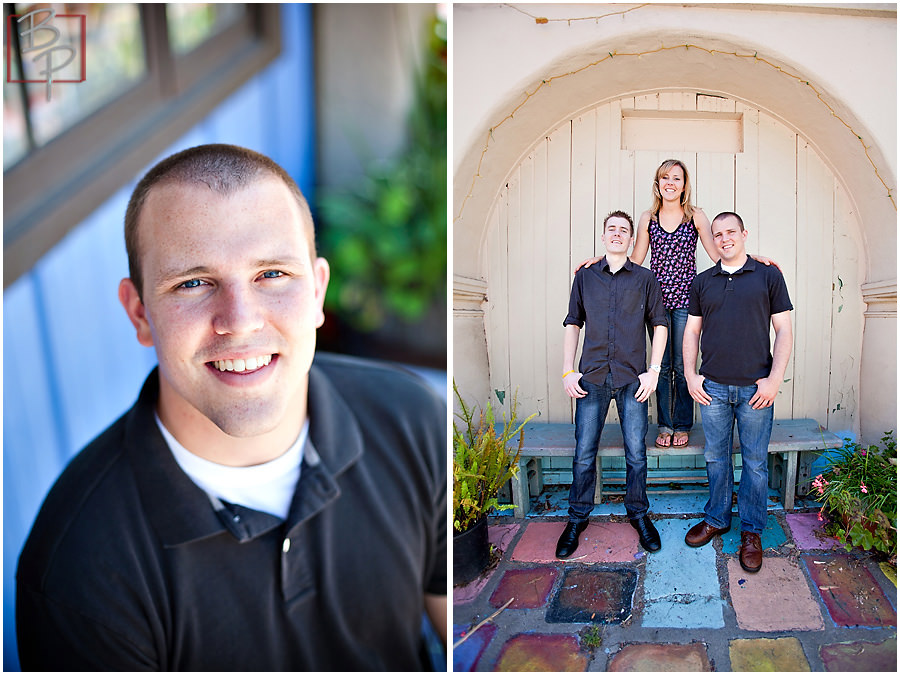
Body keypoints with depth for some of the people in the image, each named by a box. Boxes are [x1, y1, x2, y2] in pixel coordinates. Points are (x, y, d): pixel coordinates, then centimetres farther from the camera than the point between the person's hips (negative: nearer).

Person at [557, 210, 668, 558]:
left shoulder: (645, 279, 7)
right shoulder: (585, 276, 9)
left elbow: (659, 324, 7)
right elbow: (573, 324, 10)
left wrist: (653, 370, -3)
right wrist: (568, 371, 1)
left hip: (632, 379, 0)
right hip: (591, 379, 1)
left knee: (636, 453, 4)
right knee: (584, 453, 3)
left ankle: (638, 514, 24)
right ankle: (577, 518, 19)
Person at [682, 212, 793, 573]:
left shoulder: (769, 276, 2)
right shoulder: (702, 282, 9)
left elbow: (784, 331, 1)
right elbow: (692, 332, 13)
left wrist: (774, 379, -8)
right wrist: (690, 375, 2)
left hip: (755, 388, -2)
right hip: (713, 387, 2)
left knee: (755, 462, 6)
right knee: (716, 457, 12)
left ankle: (751, 532, 19)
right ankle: (717, 519, 28)